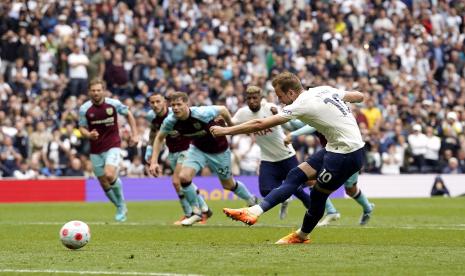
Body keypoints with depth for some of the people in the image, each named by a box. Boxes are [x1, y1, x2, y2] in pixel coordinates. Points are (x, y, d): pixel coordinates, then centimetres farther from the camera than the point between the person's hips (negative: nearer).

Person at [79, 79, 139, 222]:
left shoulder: (113, 104, -8)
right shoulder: (84, 109, -7)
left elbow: (129, 114, 9)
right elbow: (82, 128, 3)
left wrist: (134, 134, 4)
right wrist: (89, 135, -19)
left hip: (112, 146, -3)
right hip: (95, 150, 3)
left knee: (109, 175, -24)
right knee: (103, 183, 5)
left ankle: (121, 202, 2)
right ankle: (120, 208, 27)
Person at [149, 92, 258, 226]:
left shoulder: (202, 113, -35)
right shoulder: (170, 121, -22)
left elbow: (223, 110, -16)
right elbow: (159, 138, -3)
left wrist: (231, 127, 0)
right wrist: (154, 162, -10)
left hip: (218, 150, -3)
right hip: (198, 149, 3)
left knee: (228, 185, 12)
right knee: (184, 177, -19)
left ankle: (251, 199, 44)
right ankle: (196, 212, 2)